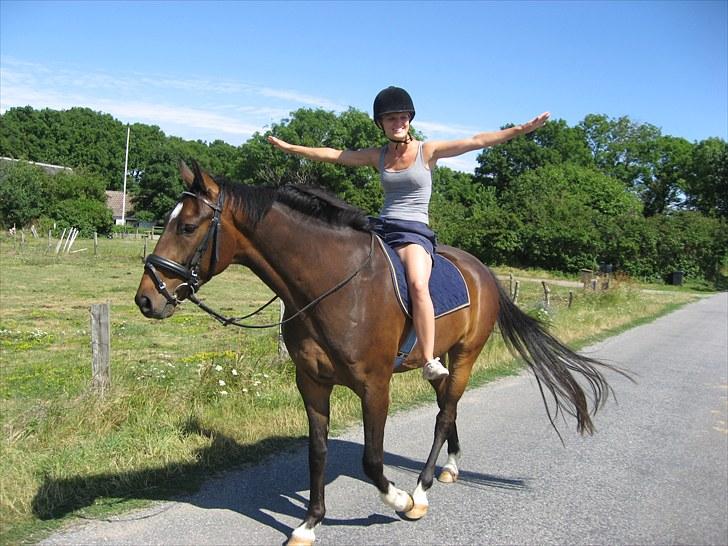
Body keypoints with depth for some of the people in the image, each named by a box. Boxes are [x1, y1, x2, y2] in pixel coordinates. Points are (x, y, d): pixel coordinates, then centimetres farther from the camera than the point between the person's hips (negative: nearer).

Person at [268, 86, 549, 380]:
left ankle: (430, 361, -29)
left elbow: (476, 141, -3)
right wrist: (291, 148, 18)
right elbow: (333, 155, 18)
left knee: (418, 284, -32)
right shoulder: (377, 156, 14)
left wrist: (520, 129, -10)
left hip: (415, 232, -4)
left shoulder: (428, 151, 3)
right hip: (380, 228, 5)